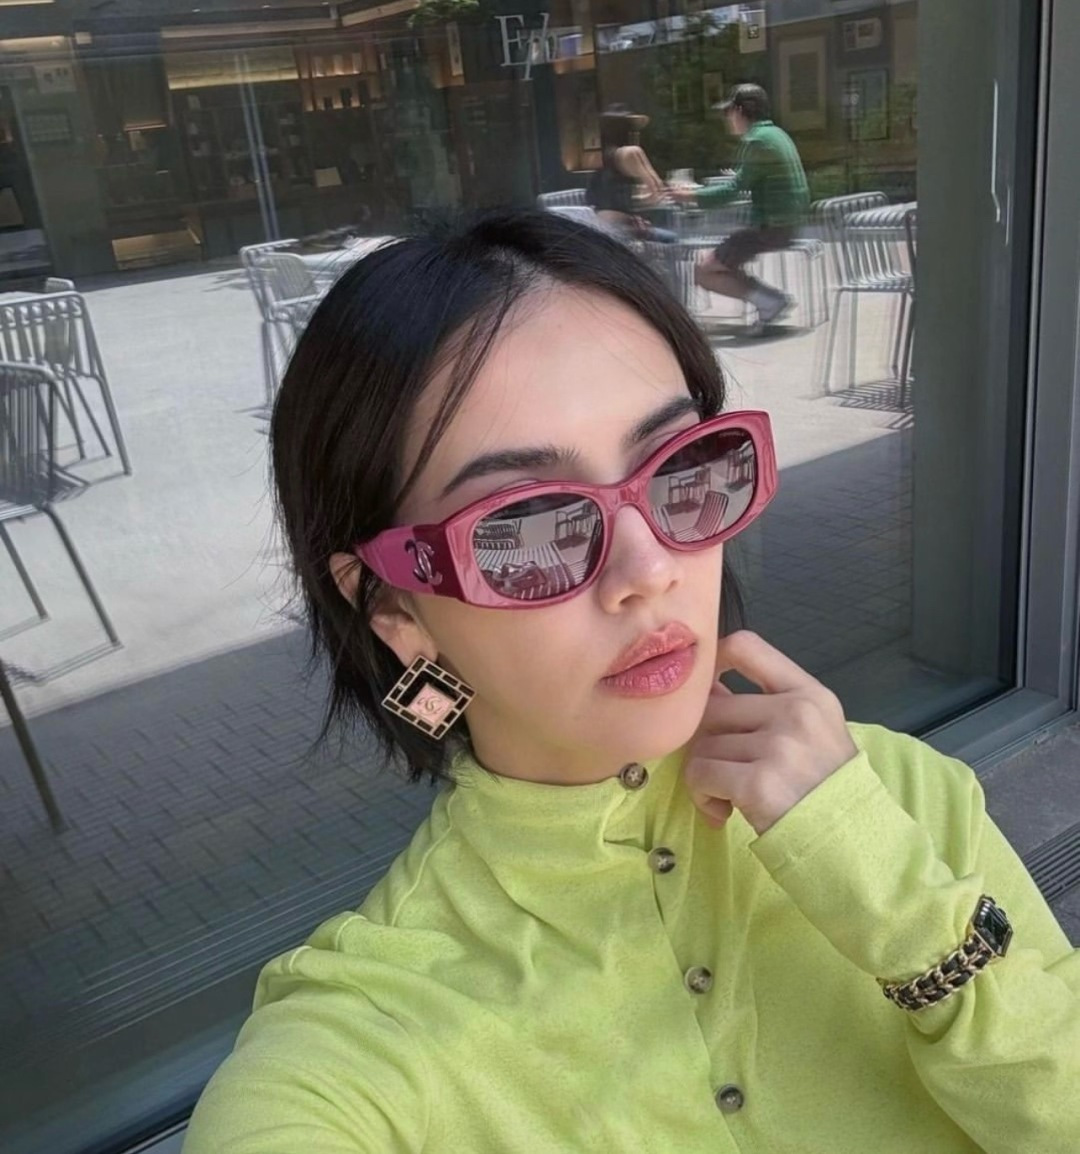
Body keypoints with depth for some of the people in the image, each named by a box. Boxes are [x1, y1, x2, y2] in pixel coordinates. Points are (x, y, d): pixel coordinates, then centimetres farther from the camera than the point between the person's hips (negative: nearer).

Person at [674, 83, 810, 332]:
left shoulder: (756, 140, -14)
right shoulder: (776, 134, 15)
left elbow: (736, 188, -16)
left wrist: (691, 196, -9)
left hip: (770, 227, -10)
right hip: (786, 225, 10)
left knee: (705, 273, -6)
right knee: (721, 260, 23)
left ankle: (771, 300, -11)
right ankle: (770, 300, 7)